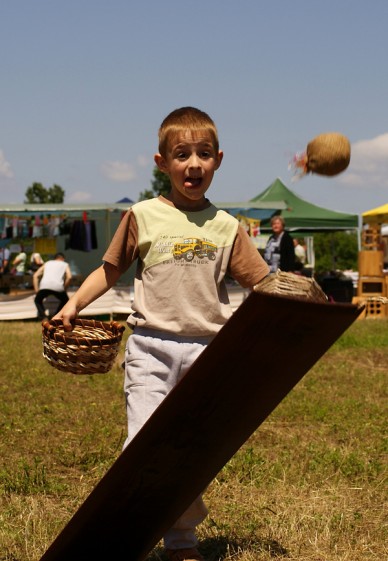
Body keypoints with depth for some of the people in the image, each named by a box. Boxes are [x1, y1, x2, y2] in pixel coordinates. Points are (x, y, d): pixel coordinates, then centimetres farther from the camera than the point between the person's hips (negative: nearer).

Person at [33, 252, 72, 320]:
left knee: (37, 300, 27)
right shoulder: (65, 264, 26)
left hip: (45, 285, 1)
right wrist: (64, 289, 15)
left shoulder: (47, 263, 32)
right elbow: (69, 277, 6)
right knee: (65, 301, 27)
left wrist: (37, 291, 19)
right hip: (58, 287, -1)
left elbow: (35, 276, 20)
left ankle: (42, 316, 2)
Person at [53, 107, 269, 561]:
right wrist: (74, 304, -1)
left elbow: (264, 284, 6)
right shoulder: (143, 216, 3)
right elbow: (111, 269, 11)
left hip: (207, 352, 2)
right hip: (151, 348, -2)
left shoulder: (226, 228, 7)